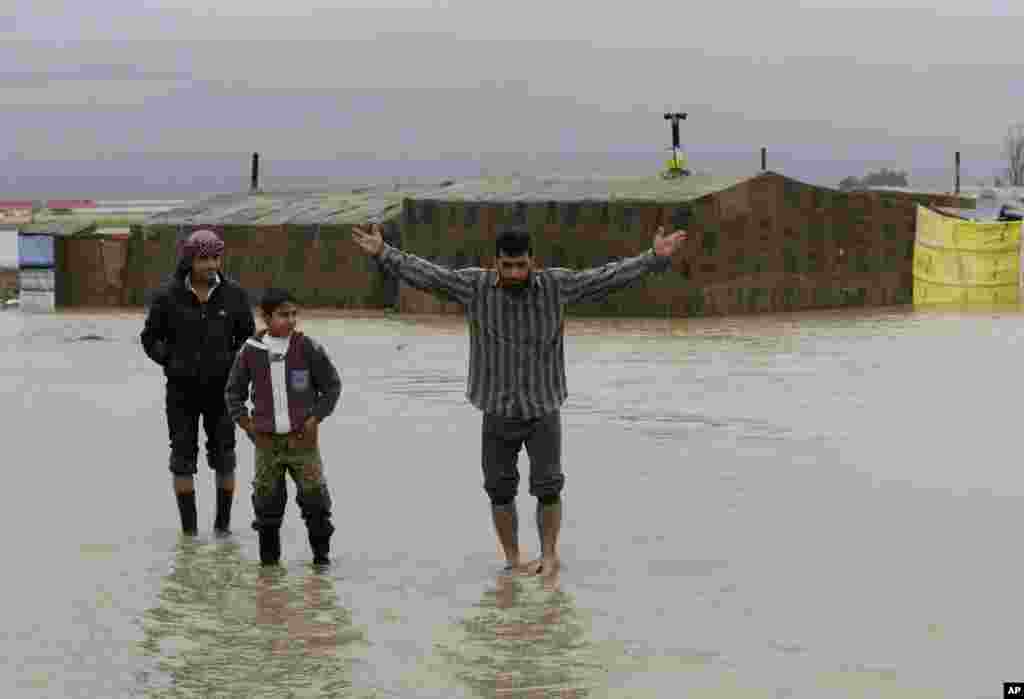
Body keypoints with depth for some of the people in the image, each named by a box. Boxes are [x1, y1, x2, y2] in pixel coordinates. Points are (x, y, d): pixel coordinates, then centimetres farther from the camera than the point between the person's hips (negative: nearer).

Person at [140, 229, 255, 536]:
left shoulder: (233, 294, -7)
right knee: (183, 457, 1)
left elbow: (247, 335, 6)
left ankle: (223, 522, 17)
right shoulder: (168, 296, -10)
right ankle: (189, 527, 9)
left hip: (220, 388, 1)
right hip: (182, 389, -1)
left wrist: (234, 363, -8)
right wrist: (171, 362, -12)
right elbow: (151, 338, 1)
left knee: (223, 456, 3)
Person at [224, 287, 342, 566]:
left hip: (302, 439, -1)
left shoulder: (307, 347, -6)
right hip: (267, 440, 2)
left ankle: (321, 551, 11)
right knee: (266, 499, 5)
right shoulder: (251, 351, -1)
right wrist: (245, 422, 2)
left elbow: (332, 385, 3)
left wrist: (315, 418, -4)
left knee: (314, 495, -3)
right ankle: (269, 552, 19)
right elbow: (233, 391, 12)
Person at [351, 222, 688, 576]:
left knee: (547, 487, -1)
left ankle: (549, 555, 19)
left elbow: (609, 277, -8)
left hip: (544, 411, -1)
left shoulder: (556, 284, -9)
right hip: (497, 414, 1)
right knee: (500, 491, 7)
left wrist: (655, 257, -13)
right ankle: (512, 560, 23)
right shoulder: (475, 285, -9)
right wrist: (382, 252, -18)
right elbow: (424, 273, -9)